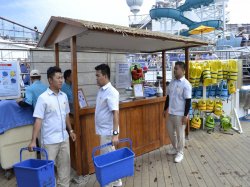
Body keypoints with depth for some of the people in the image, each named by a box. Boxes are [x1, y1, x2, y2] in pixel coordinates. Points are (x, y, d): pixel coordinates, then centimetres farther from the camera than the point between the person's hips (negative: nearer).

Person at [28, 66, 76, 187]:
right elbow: (38, 120, -15)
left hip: (64, 138, 6)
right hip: (49, 140, -5)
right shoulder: (43, 98, -14)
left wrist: (70, 130, 16)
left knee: (64, 165, 17)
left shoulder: (64, 96, 3)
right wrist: (33, 140, -18)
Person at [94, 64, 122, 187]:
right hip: (103, 130, 9)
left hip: (108, 132, -9)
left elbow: (115, 113, -24)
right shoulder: (101, 90, 9)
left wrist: (115, 134, -28)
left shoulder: (111, 92, -19)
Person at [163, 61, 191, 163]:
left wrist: (185, 115, -16)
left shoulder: (186, 84, -15)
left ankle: (180, 152, 25)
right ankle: (175, 148, 39)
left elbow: (188, 101, -15)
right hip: (171, 113, 7)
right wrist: (165, 109, 15)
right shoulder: (172, 82, 6)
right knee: (171, 132, 18)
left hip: (180, 114, -7)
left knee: (180, 134, 7)